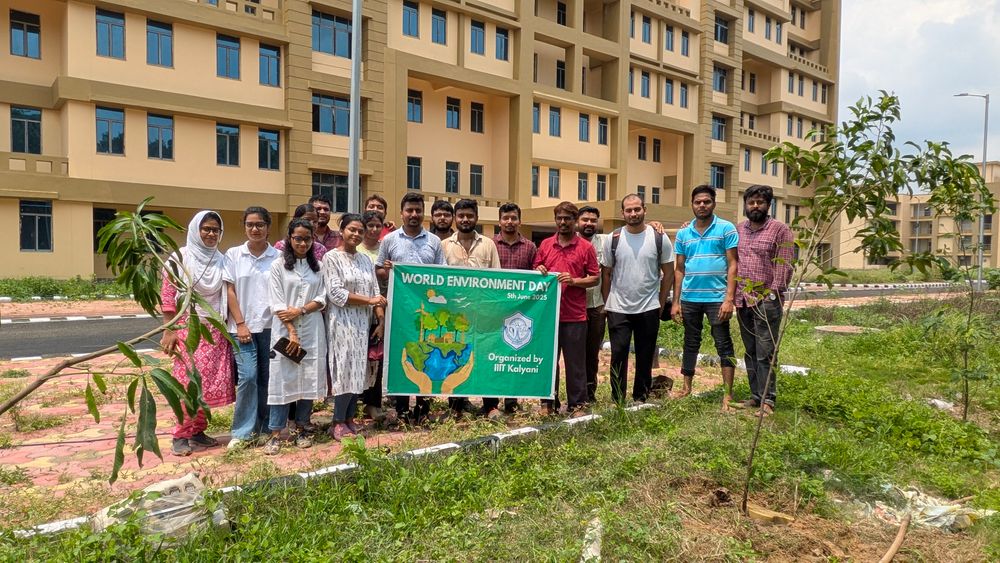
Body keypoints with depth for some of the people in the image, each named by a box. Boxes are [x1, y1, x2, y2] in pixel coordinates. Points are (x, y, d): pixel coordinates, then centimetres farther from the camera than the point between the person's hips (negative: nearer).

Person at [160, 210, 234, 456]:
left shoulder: (221, 260, 7)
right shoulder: (180, 258, -4)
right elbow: (167, 295, -5)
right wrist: (169, 331, -9)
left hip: (215, 330, 4)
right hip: (188, 327, -4)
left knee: (209, 382, 4)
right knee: (190, 382, -5)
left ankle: (197, 430, 18)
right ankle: (180, 435, 8)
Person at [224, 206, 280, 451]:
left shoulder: (278, 257, 1)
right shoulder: (233, 254, 3)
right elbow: (230, 291, 1)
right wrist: (240, 323, -5)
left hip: (271, 326, 1)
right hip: (243, 326, -1)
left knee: (267, 378, 7)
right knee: (247, 377, -9)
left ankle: (265, 428, 21)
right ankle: (243, 431, 4)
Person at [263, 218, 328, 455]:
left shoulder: (317, 266, 12)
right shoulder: (278, 265, 2)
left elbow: (322, 299, 5)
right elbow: (277, 304, -5)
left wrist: (300, 311, -12)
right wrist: (291, 333, -12)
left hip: (312, 331, 3)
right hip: (285, 331, -3)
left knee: (309, 379, 5)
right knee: (282, 379, -4)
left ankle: (302, 428, 17)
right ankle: (275, 434, 2)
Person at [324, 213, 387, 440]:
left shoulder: (366, 259, 14)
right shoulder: (331, 257, -4)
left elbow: (375, 292, 12)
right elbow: (335, 293, -13)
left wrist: (380, 321, 3)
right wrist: (369, 300, -11)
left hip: (362, 322, 6)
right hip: (342, 322, -6)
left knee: (359, 370, 7)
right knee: (346, 369, -6)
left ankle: (349, 419, 17)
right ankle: (338, 423, 5)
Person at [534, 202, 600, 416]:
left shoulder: (586, 247, 2)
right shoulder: (545, 245, 10)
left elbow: (595, 278, 1)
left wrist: (574, 281, -15)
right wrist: (539, 272, -7)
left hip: (574, 315, -3)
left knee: (575, 362, 4)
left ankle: (577, 404, 15)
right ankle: (549, 403, 21)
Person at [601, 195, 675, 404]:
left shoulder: (659, 238, 0)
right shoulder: (613, 239, 1)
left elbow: (668, 273, 6)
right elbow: (606, 273, 7)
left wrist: (661, 303, 3)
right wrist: (606, 303, 4)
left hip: (649, 309, 0)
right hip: (618, 309, 0)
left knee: (645, 357, 9)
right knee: (618, 354, 0)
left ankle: (641, 399, 23)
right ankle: (617, 401, 10)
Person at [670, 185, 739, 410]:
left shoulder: (726, 229, -2)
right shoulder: (683, 234, 9)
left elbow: (732, 265, -6)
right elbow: (679, 269, 11)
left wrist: (729, 299, -14)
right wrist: (676, 301, 7)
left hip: (716, 297, -4)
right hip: (689, 298, 4)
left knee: (723, 345, 1)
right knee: (691, 344, 15)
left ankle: (728, 394, 8)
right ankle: (686, 388, 27)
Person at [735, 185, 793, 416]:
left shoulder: (780, 230, -1)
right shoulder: (738, 230, 14)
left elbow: (784, 266, -7)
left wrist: (772, 293, -13)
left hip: (766, 301, -5)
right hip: (742, 301, 5)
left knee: (765, 353, -6)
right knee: (750, 352, 11)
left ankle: (767, 399, 1)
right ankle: (755, 395, 19)